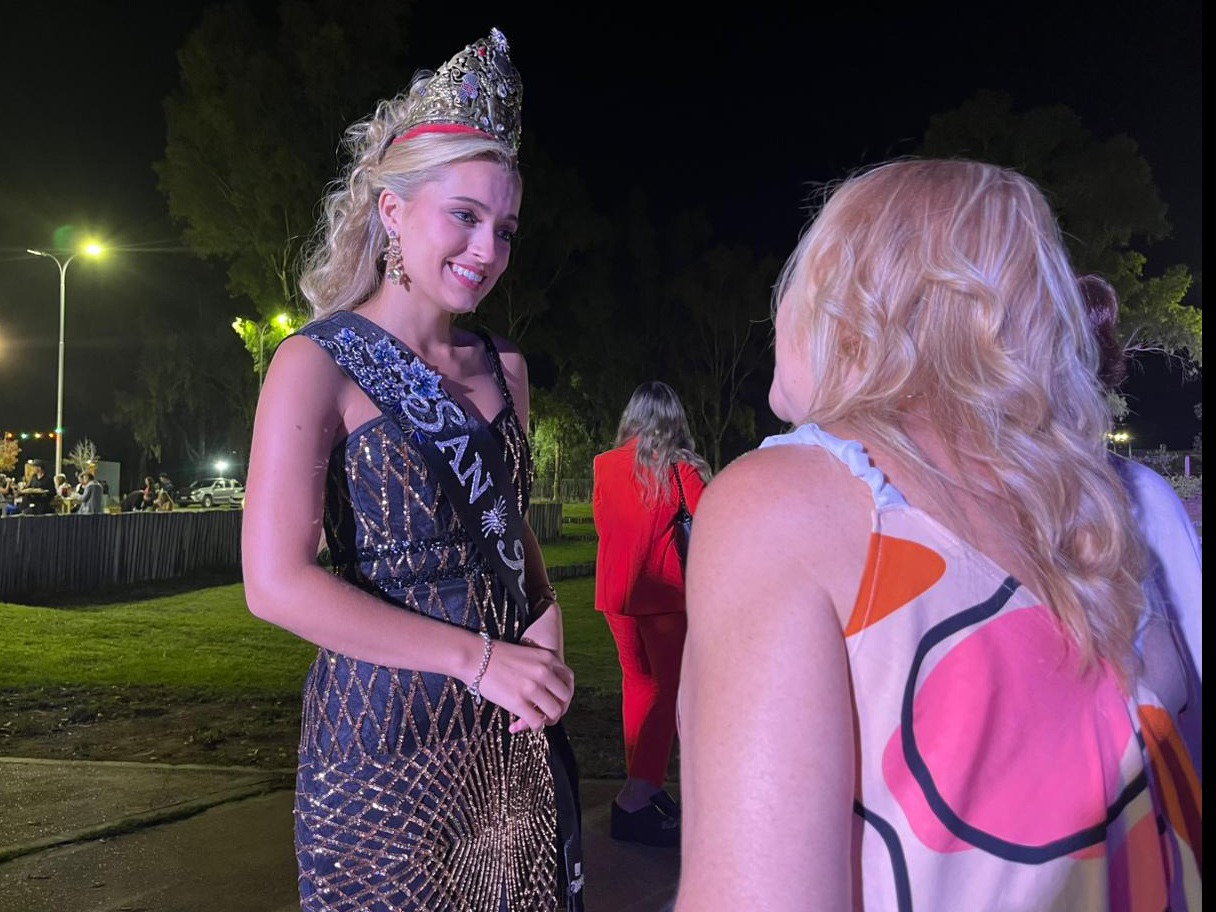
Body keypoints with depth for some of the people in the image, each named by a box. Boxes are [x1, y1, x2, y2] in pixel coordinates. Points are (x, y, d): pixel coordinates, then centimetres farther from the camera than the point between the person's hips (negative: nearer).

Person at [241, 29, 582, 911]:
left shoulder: (504, 367, 7)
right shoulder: (319, 363, -10)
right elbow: (277, 582, -18)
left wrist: (546, 618, -5)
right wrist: (477, 657, -18)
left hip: (517, 727, 5)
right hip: (389, 733, -5)